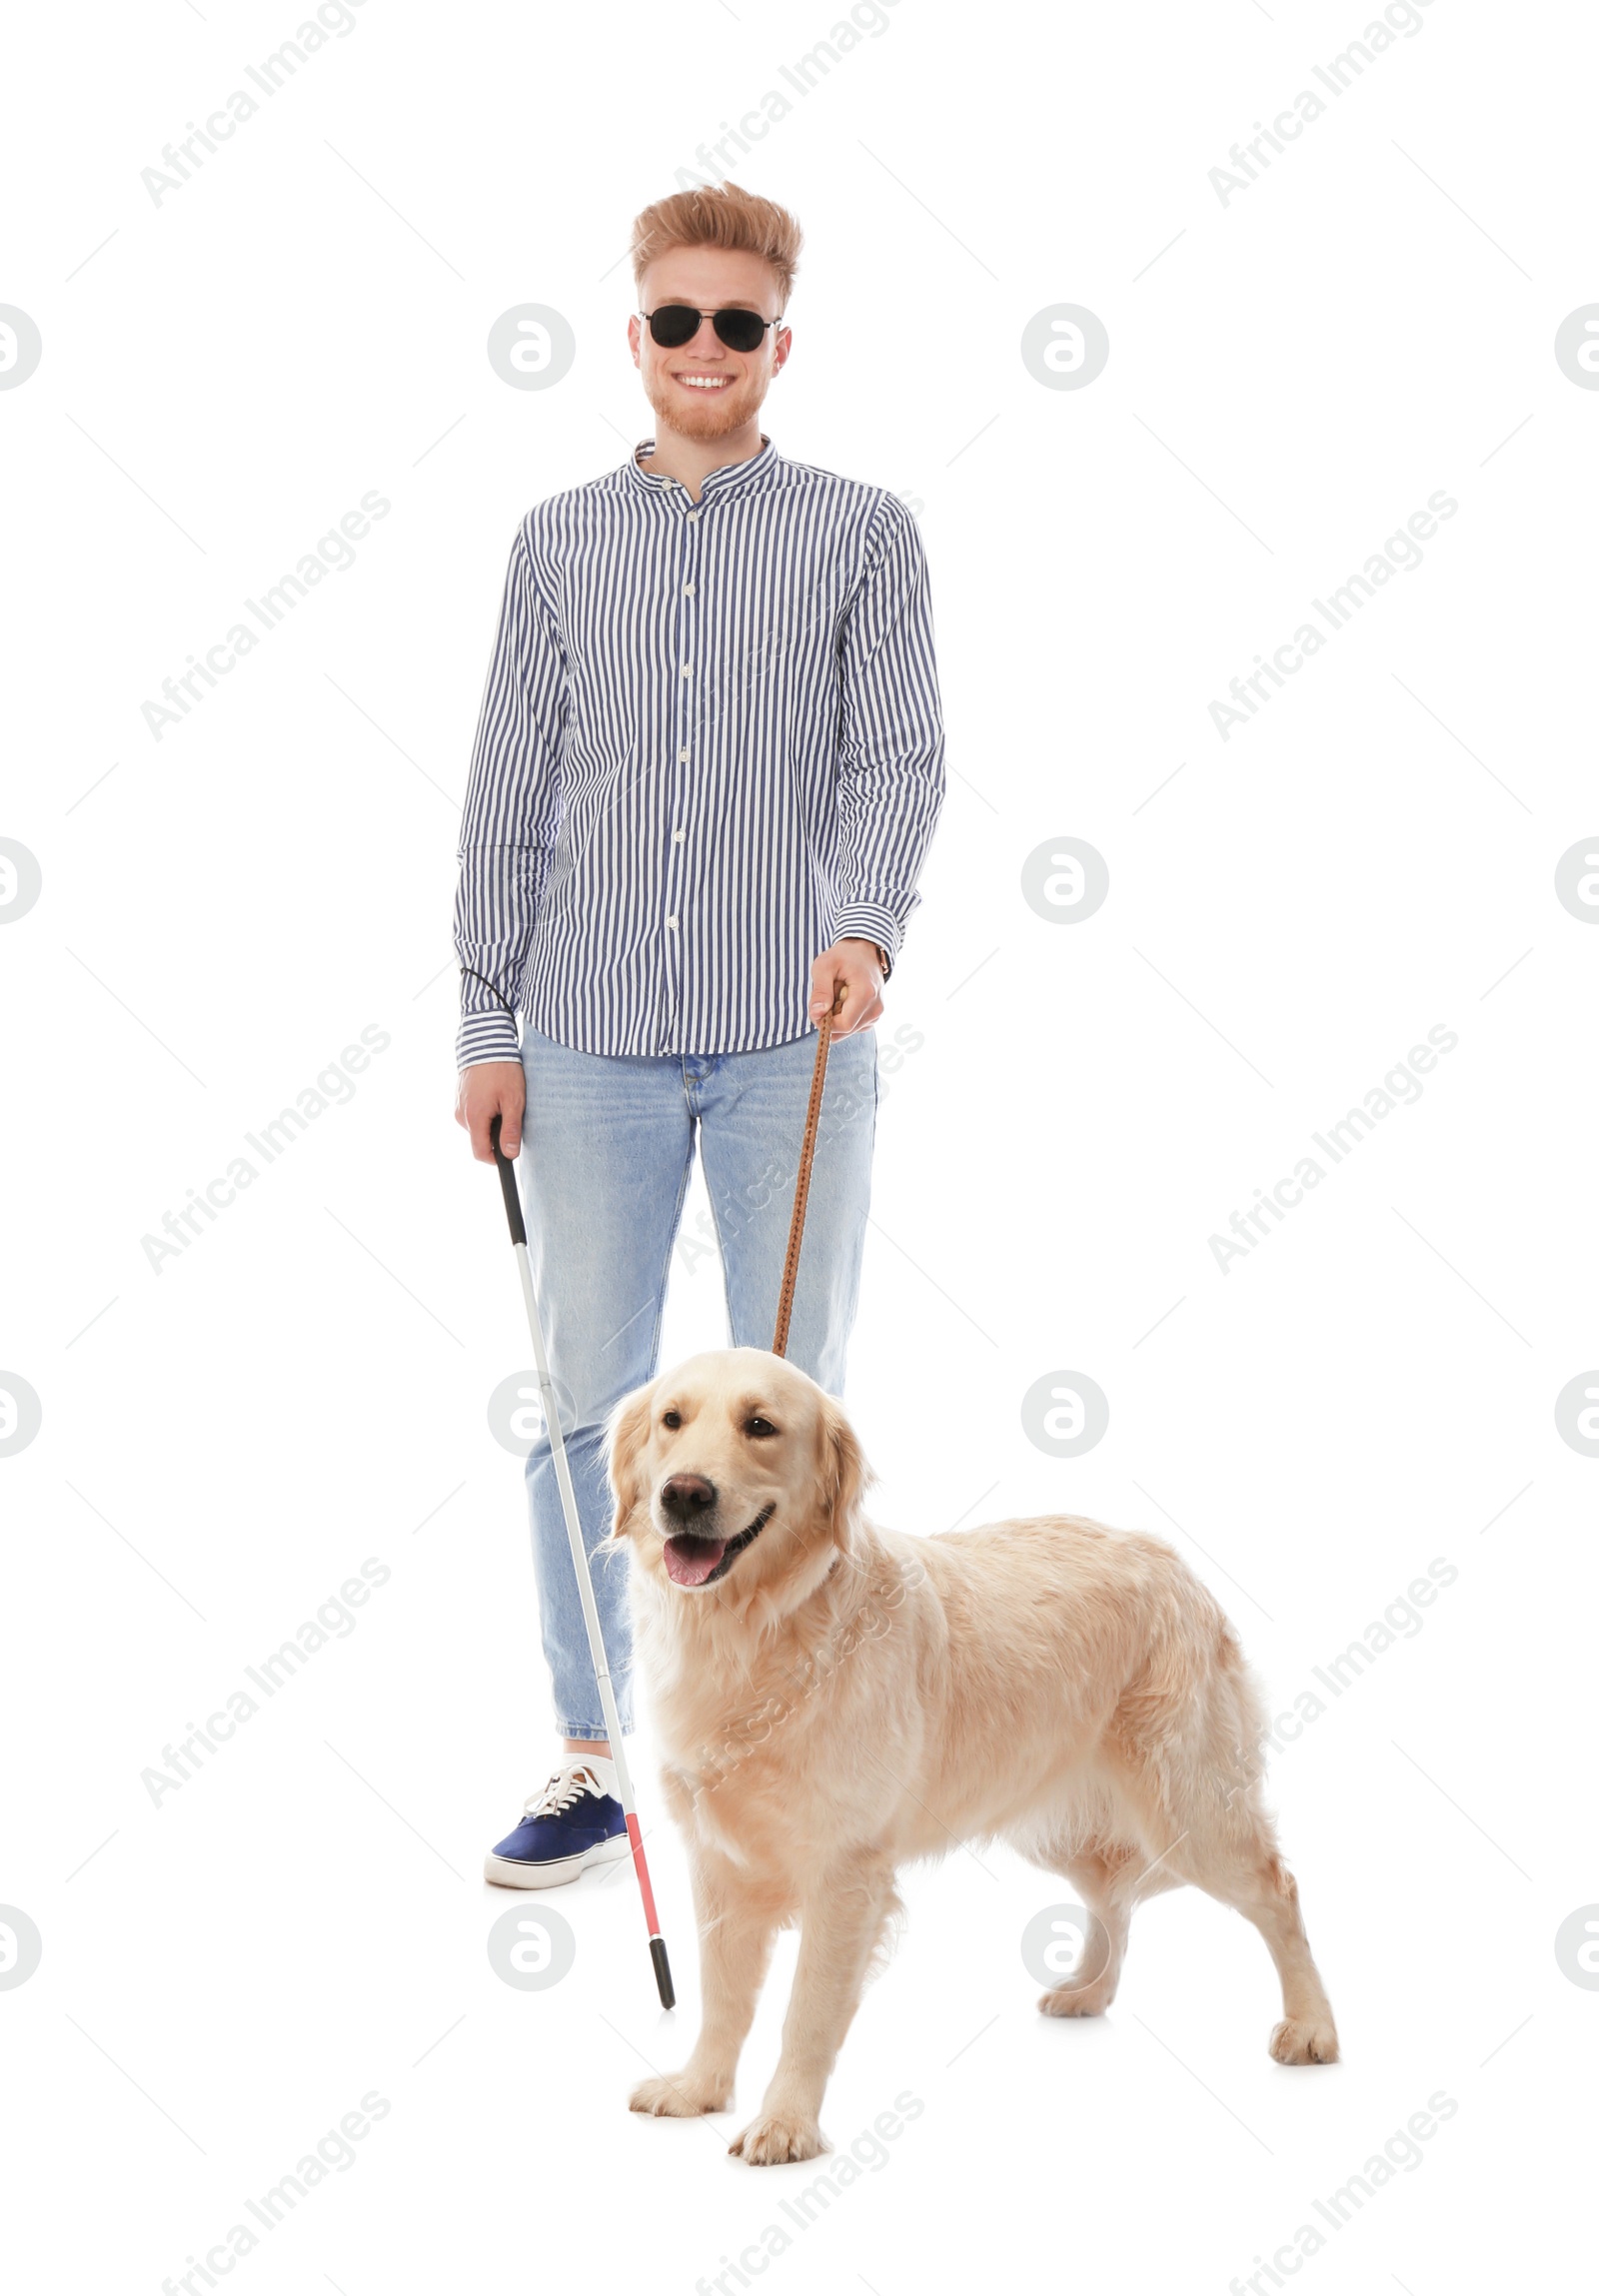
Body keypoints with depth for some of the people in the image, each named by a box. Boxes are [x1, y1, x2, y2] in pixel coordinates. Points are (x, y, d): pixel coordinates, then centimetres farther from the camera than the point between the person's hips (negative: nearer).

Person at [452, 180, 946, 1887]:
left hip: (789, 1041, -2)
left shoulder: (862, 533, 4)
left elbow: (898, 753, -4)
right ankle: (590, 1761, 18)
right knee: (584, 1405, 6)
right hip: (592, 1042, 2)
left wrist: (866, 924, -23)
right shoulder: (559, 542, 10)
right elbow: (510, 788, 10)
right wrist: (486, 1023, 5)